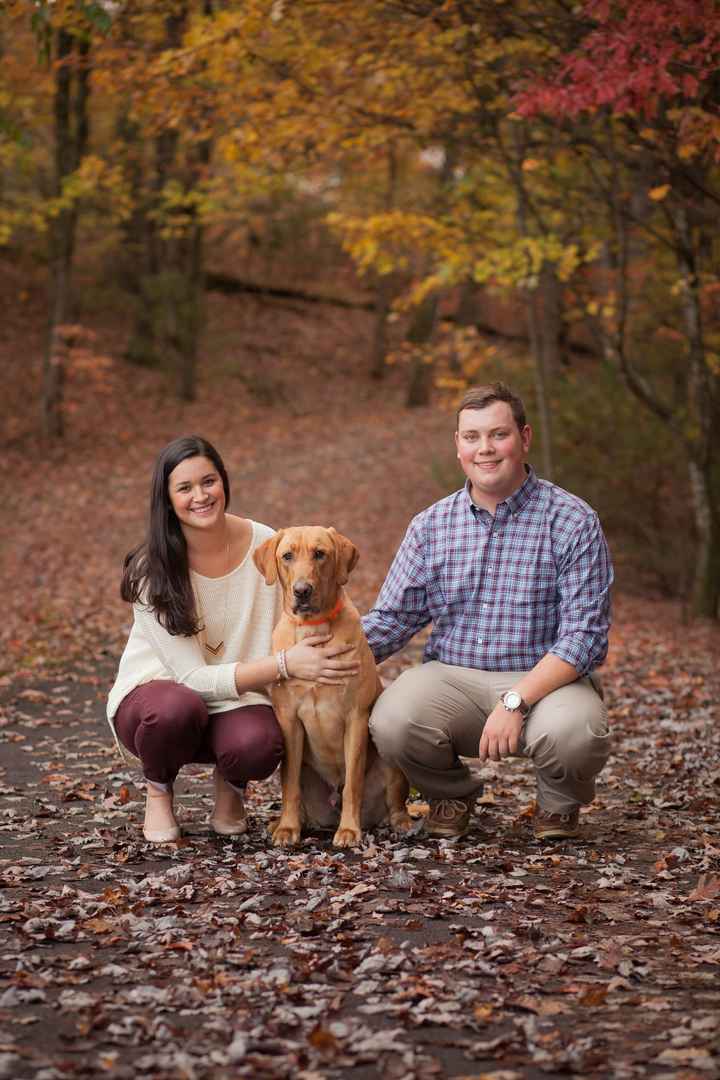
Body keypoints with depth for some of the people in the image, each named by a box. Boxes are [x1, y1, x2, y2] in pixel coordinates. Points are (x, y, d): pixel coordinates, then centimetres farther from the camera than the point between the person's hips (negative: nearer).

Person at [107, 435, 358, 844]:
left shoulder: (266, 546, -11)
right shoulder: (152, 570, -19)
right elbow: (194, 678, -23)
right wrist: (284, 665, -33)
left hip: (237, 702, 1)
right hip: (157, 694, -1)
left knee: (259, 745, -34)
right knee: (177, 708, -37)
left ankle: (230, 785, 5)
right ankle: (158, 790, -3)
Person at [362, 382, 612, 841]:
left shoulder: (573, 522, -5)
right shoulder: (431, 526, 6)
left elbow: (584, 635, -11)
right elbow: (391, 619, 6)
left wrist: (516, 700, -23)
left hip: (547, 681, -2)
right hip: (452, 679, 2)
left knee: (573, 732, -36)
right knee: (391, 721, -28)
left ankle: (559, 803, 4)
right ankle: (451, 793, 7)